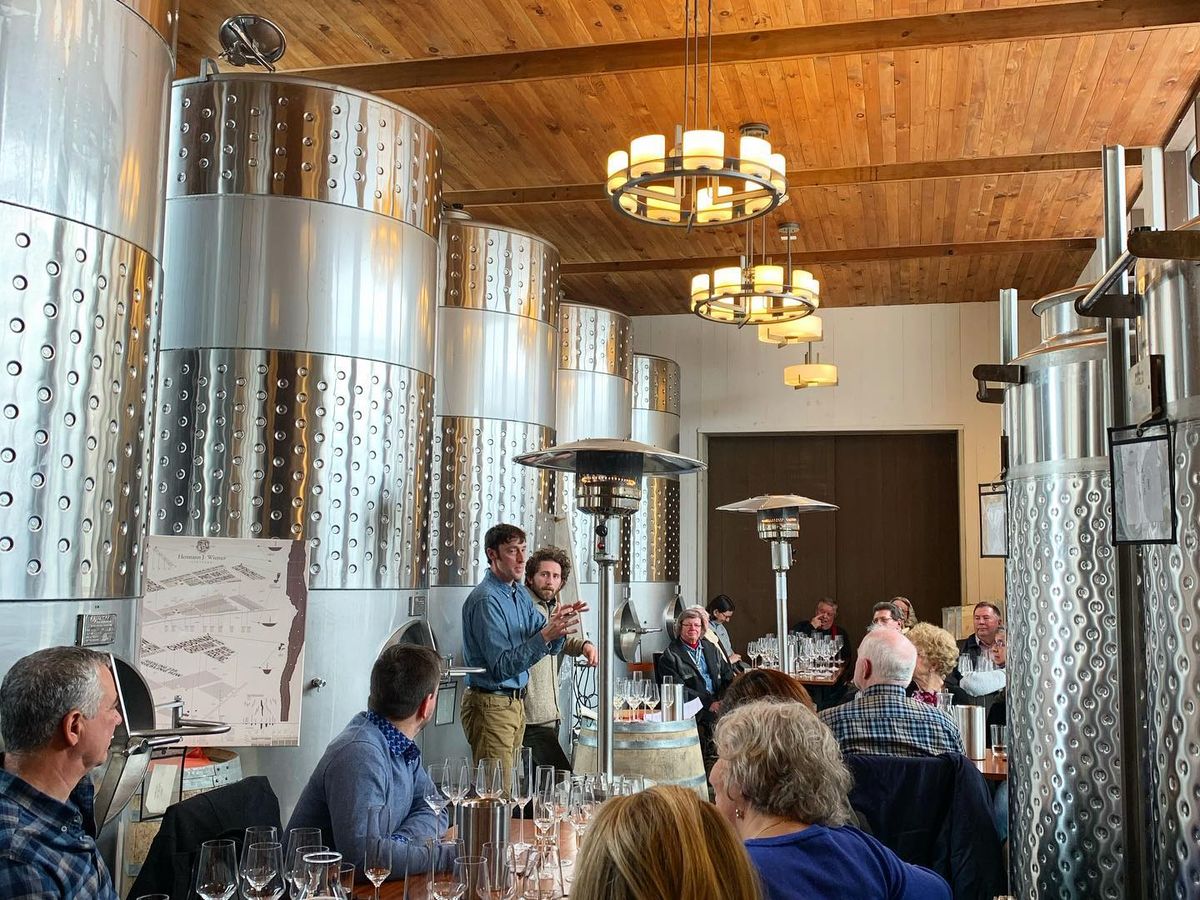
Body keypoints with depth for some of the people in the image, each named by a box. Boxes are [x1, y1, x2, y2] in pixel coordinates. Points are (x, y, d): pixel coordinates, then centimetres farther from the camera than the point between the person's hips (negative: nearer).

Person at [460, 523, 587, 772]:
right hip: (491, 705, -9)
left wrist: (558, 624, -13)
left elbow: (551, 648, 9)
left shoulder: (520, 593, 9)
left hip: (516, 703, 9)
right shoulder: (486, 600, -18)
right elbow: (502, 667, -23)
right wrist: (545, 635, -31)